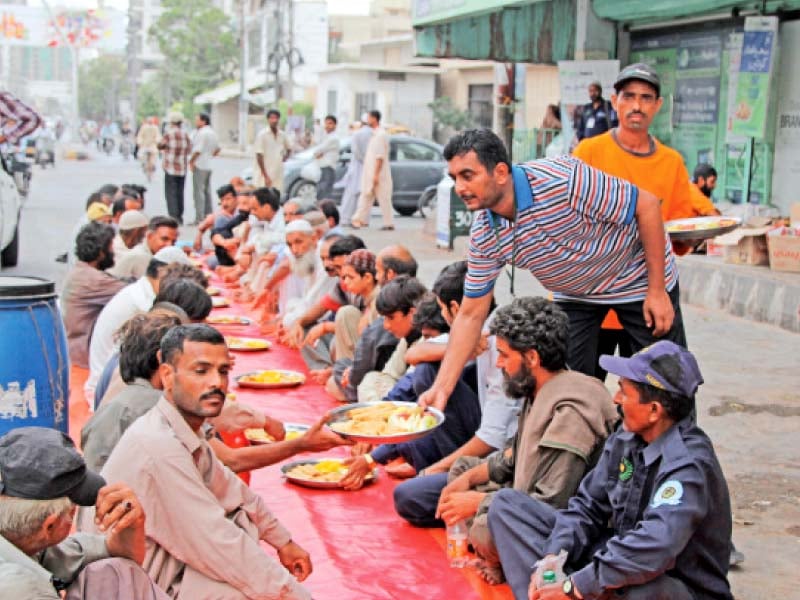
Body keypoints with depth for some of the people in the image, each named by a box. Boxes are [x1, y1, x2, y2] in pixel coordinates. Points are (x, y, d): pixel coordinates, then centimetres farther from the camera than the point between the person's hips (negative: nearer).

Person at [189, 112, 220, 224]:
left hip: (199, 165, -9)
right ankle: (208, 215, 19)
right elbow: (217, 149, 22)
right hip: (208, 165, 9)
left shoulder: (202, 133, -16)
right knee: (207, 191, 14)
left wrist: (191, 161, -10)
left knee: (199, 192, -7)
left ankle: (199, 218, -8)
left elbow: (198, 150, -21)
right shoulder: (212, 133, 14)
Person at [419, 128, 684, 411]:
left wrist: (657, 291, -22)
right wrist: (442, 388, -18)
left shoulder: (563, 179, -35)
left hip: (636, 278, -4)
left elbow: (647, 205, -25)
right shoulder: (484, 236, -17)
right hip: (573, 294, 4)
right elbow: (471, 314, -9)